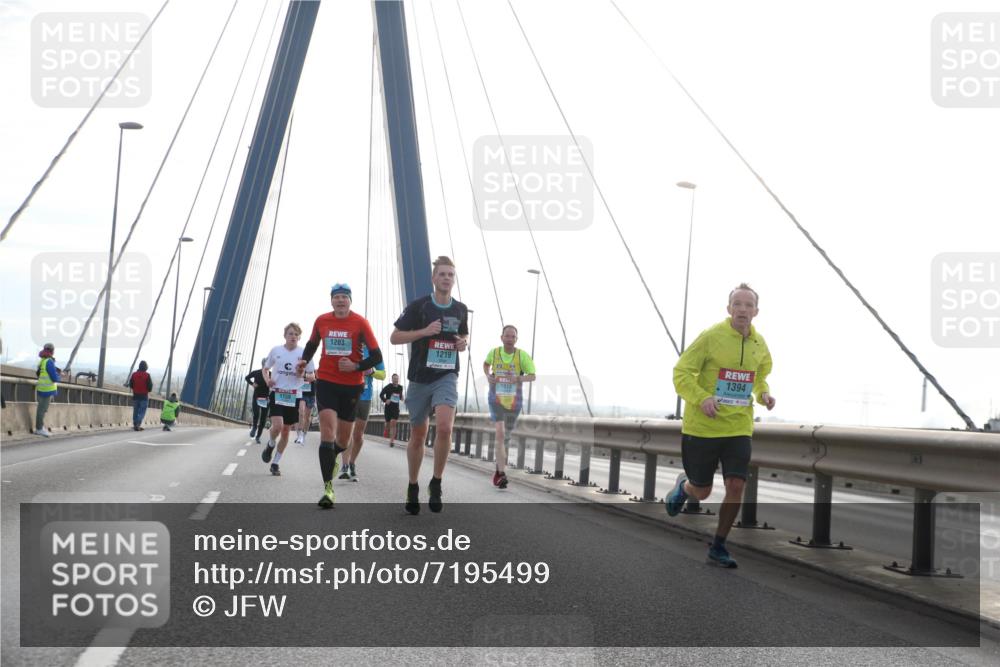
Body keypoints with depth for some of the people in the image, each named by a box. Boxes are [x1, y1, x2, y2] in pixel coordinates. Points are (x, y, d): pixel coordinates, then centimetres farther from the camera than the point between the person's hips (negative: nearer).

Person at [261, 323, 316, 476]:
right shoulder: (276, 351, 3)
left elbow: (312, 377, 7)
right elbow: (266, 369, 16)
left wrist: (303, 374, -15)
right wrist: (267, 380, -4)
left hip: (293, 396, 1)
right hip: (276, 394, -1)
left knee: (286, 431, 6)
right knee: (277, 425, -20)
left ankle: (275, 463, 21)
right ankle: (270, 445, 13)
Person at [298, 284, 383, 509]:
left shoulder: (360, 323, -6)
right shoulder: (321, 321, 1)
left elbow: (376, 356, -6)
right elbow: (312, 344, 20)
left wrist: (356, 366, -20)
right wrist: (304, 360, 2)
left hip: (352, 385, 0)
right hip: (326, 382, 0)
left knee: (343, 441, 10)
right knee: (327, 432, -16)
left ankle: (332, 456, 48)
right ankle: (328, 488, -16)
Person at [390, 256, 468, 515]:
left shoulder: (460, 309, 6)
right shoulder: (418, 306, -5)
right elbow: (395, 337, -3)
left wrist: (464, 343, -1)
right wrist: (424, 331, -16)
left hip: (447, 377, 1)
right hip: (420, 378, -1)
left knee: (444, 427, -23)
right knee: (418, 436, 9)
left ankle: (436, 484, -6)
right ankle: (413, 488, 29)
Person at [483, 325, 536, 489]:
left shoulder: (522, 355, -14)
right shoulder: (494, 352, -8)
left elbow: (532, 377, -13)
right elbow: (486, 363, 16)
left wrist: (519, 378, -33)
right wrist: (488, 376, -5)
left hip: (514, 402, 1)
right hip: (496, 400, -1)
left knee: (504, 436, 20)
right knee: (500, 433, -23)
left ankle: (499, 467, 46)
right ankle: (501, 474, -28)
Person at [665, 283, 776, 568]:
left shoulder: (759, 344, 5)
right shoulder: (711, 336, -13)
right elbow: (681, 373, -11)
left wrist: (763, 394, 2)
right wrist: (702, 398, -27)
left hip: (738, 428, 4)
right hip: (702, 427, -4)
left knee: (736, 486, -9)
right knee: (701, 491, 6)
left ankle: (718, 547, 9)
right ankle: (683, 486, 45)